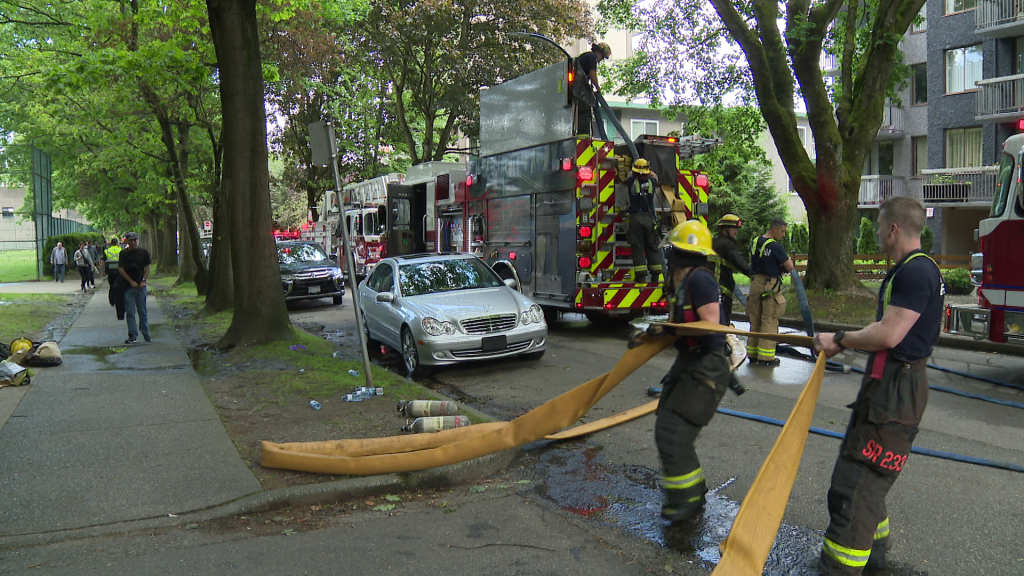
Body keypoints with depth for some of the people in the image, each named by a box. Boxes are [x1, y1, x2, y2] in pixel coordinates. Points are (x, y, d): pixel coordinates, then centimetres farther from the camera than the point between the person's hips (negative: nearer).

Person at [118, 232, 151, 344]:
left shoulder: (144, 252, 5)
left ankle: (146, 333, 18)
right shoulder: (123, 253, -1)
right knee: (130, 312, -1)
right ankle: (132, 335, 4)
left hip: (141, 285, 1)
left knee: (142, 311, 7)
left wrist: (144, 280, -5)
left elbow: (147, 267, 8)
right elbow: (120, 269, -3)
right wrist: (131, 281, -9)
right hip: (128, 286, -1)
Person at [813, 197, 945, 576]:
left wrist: (840, 340, -11)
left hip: (895, 391, -11)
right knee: (863, 476, 23)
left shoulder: (916, 272, -19)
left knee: (857, 483, -10)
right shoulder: (910, 270, 15)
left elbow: (888, 334, -25)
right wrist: (844, 343, 14)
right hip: (888, 385, 11)